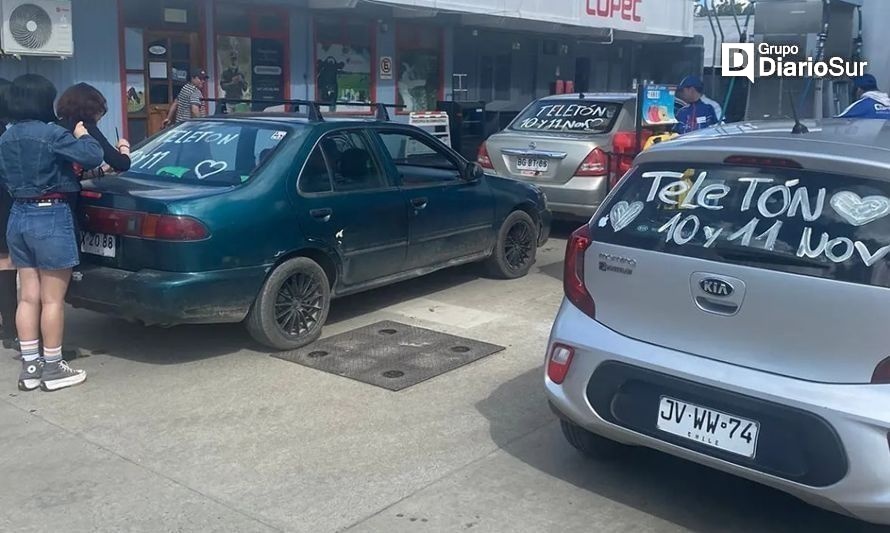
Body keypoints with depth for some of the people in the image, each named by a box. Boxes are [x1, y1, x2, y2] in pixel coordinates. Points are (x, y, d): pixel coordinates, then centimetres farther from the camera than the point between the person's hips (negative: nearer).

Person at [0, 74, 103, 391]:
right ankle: (53, 369, 10)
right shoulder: (51, 134, -14)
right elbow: (93, 157, -19)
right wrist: (82, 133, -1)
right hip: (50, 217, -8)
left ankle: (30, 367, 18)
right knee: (52, 299, 1)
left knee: (28, 296, 12)